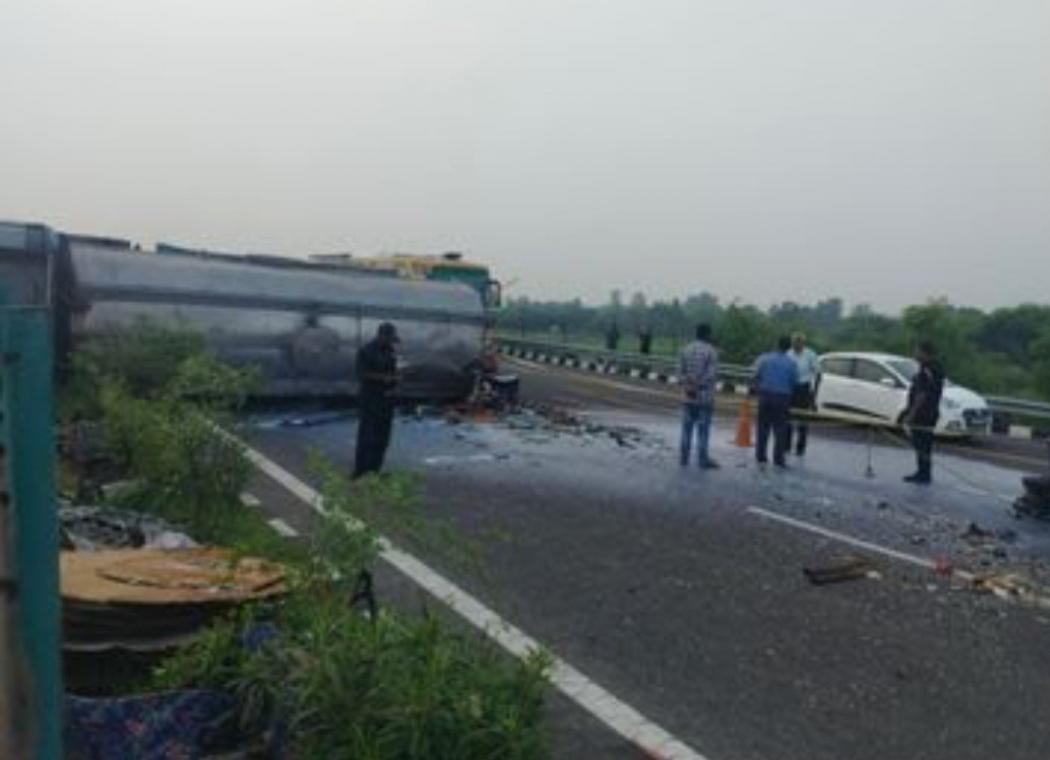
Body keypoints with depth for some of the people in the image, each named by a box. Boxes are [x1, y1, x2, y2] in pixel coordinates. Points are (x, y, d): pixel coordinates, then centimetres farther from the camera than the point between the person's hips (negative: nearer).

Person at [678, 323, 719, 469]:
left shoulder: (686, 350, 5)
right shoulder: (711, 351, -9)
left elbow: (680, 371, 1)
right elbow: (712, 374, -15)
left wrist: (688, 384, -4)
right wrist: (701, 385, -7)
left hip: (688, 395, 5)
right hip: (705, 395, -5)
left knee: (687, 427, 11)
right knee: (703, 428, 2)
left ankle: (684, 458, 16)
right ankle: (703, 459, 6)